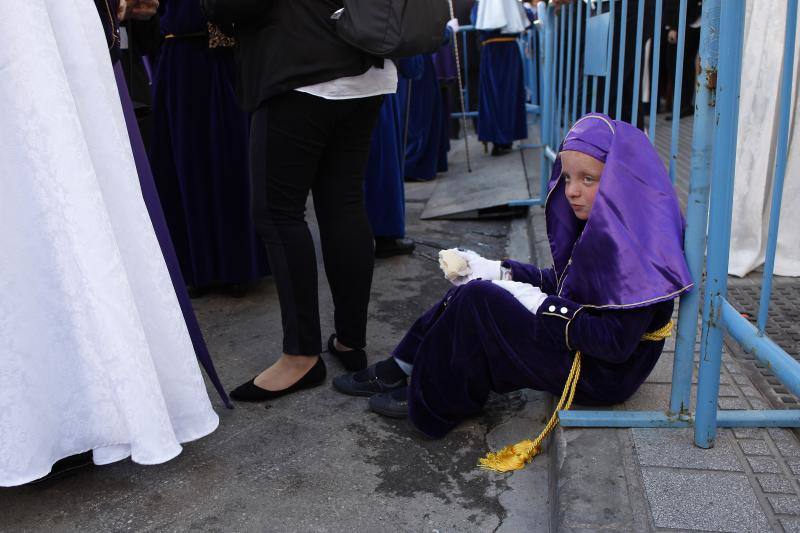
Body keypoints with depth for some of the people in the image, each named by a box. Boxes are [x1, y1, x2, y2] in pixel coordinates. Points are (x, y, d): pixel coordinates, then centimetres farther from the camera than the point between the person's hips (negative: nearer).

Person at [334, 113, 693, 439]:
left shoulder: (635, 244, -25)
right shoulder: (598, 224, 4)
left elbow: (617, 342, -28)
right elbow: (564, 282, 14)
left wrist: (541, 304, -22)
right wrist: (497, 271, 4)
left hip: (605, 373, -10)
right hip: (575, 335, 10)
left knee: (478, 302, -21)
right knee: (476, 288, 4)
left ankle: (436, 403, -2)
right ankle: (399, 370, 11)